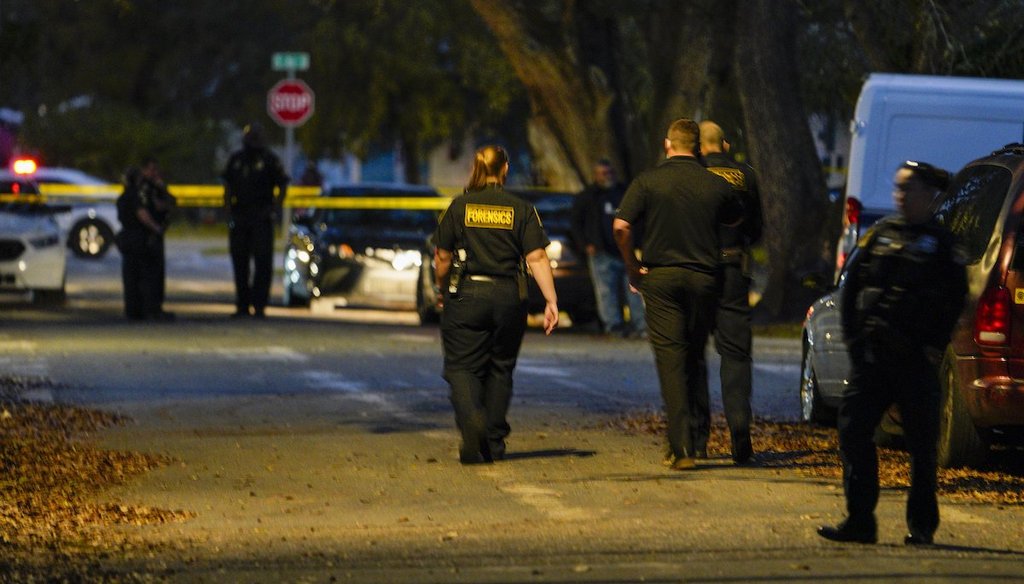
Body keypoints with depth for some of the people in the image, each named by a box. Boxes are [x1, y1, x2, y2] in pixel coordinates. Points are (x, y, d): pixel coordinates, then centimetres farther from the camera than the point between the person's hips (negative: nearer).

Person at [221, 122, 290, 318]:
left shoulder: (269, 159, 0)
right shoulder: (236, 160, 12)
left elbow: (282, 185, 3)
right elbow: (228, 186, 16)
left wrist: (275, 208, -8)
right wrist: (228, 211, 6)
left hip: (261, 216, -4)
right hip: (239, 217, 4)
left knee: (262, 262, -8)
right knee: (239, 261, 7)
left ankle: (259, 305, -7)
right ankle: (242, 304, 14)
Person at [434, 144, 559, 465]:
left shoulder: (459, 207, 0)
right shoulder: (522, 210, 2)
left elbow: (442, 258, 3)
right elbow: (537, 258, -7)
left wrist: (443, 291, 21)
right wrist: (551, 301, -7)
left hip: (466, 295, -2)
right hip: (509, 296, 2)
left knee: (462, 366, 0)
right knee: (500, 369, 15)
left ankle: (471, 419, -28)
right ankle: (494, 442, 17)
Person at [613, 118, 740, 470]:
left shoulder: (648, 181, -3)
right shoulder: (716, 185, 2)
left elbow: (621, 226, -11)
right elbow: (737, 218, 18)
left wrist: (632, 266, 0)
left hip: (661, 276, -2)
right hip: (704, 277, 2)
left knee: (671, 359, -3)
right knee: (695, 356, 16)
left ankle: (681, 446, -11)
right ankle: (697, 437, 17)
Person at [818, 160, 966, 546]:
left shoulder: (942, 244, 1)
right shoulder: (881, 234, 11)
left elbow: (954, 301, -3)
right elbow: (851, 286, 12)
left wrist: (933, 347, -10)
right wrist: (853, 335, 3)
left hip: (915, 359, -4)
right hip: (871, 355, 4)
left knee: (921, 443, 3)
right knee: (853, 431, -2)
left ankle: (922, 526, 12)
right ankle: (859, 521, 3)